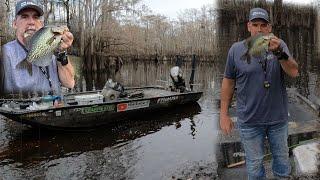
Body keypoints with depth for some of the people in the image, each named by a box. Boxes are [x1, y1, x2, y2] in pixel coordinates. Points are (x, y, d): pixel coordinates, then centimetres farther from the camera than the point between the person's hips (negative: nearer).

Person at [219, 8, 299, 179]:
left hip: (278, 117, 2)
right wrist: (224, 114, -3)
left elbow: (294, 72, -15)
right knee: (254, 165, 14)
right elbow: (228, 81, -3)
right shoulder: (236, 49, -7)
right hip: (249, 120, -1)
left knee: (282, 158, 22)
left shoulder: (279, 45, -3)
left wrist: (279, 53, -33)